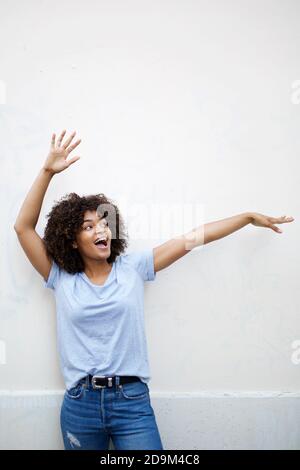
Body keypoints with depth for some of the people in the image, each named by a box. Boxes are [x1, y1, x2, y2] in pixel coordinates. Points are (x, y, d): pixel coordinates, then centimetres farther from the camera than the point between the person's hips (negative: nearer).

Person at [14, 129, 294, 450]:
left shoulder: (132, 267, 2)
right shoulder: (61, 278, 1)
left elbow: (191, 239, 1)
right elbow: (23, 227, -4)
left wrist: (250, 216, 6)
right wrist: (47, 171, -10)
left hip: (132, 401, 0)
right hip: (79, 404, 1)